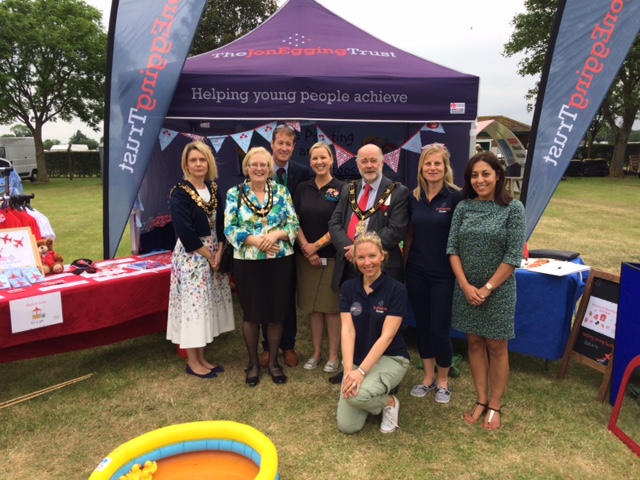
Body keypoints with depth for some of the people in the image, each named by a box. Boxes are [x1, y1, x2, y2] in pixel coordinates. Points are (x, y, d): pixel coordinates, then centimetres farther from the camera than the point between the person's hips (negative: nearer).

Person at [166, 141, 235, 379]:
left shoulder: (213, 189, 8)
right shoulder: (180, 193, -11)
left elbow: (220, 224, 6)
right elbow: (185, 232, -18)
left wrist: (219, 253, -7)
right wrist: (208, 254, -13)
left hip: (214, 253, 7)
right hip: (191, 256, -7)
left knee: (209, 305, 11)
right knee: (193, 305, -1)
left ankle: (201, 357, 24)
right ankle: (192, 362, 14)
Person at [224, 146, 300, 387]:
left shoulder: (282, 192, 4)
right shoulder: (234, 193, 1)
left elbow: (294, 224, -1)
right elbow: (229, 229, -6)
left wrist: (275, 235, -19)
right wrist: (256, 241, -19)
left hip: (280, 261, 1)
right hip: (247, 262, -1)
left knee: (276, 313, 9)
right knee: (251, 314, 9)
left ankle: (273, 362, 27)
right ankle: (253, 363, 28)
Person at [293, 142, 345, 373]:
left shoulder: (341, 189, -4)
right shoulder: (302, 188, 7)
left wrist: (317, 245, -10)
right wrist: (306, 247, -8)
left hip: (333, 257, -3)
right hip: (306, 256, 3)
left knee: (332, 306, 4)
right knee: (313, 306, 10)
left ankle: (333, 355, 17)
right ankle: (316, 352, 23)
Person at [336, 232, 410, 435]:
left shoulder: (396, 289, -15)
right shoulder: (348, 288, -3)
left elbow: (387, 336, -20)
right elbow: (347, 330, -11)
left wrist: (361, 371, -28)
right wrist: (348, 369, -24)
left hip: (390, 358, -4)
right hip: (357, 358, 4)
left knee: (357, 395, -32)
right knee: (347, 426, -8)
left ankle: (389, 402, 2)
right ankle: (375, 396, 22)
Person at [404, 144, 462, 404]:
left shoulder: (456, 197, -9)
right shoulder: (414, 197, 4)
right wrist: (403, 266, 10)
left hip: (444, 274, -4)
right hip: (416, 272, 4)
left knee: (440, 329, 3)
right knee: (422, 326, 13)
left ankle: (443, 380, 26)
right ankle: (428, 377, 31)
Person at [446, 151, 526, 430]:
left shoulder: (513, 208, -8)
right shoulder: (463, 207, 1)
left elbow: (514, 255, -11)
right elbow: (452, 248, 0)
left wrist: (487, 288, -13)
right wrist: (466, 286, -10)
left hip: (498, 290, -3)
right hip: (466, 289, 3)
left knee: (496, 346, 7)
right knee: (474, 343, 11)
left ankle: (495, 406, 22)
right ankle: (481, 400, 26)